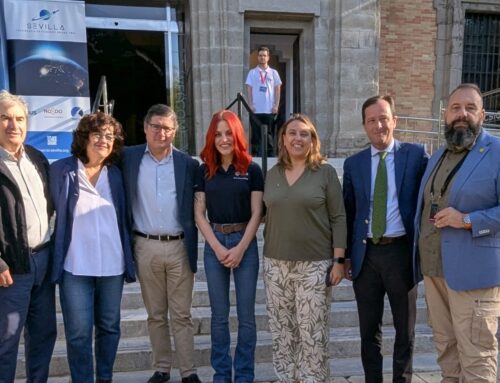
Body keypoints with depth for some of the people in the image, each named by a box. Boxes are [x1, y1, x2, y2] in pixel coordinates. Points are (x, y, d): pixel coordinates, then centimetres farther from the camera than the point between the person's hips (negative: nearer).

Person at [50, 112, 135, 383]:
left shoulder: (115, 174, 6)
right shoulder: (60, 170, -4)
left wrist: (129, 259, 9)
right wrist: (56, 253, -4)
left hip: (112, 265, 3)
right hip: (75, 267, -3)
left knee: (109, 327, 15)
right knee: (78, 333, 3)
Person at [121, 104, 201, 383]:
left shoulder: (188, 164, 1)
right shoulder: (128, 158, 2)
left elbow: (194, 210, 4)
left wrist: (193, 249, 0)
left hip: (179, 247, -1)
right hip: (145, 247, 1)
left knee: (182, 315, 6)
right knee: (156, 315, 13)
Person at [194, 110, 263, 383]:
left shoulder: (251, 169, -1)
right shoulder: (204, 170, 4)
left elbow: (256, 213, -4)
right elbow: (199, 213, 1)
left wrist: (240, 248, -12)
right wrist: (218, 247, -8)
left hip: (245, 242, -1)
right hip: (214, 243, 2)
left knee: (246, 315, 6)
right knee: (219, 314, 10)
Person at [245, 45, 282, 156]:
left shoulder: (273, 73, 9)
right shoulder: (252, 73, 7)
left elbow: (278, 89, 8)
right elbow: (249, 89, 5)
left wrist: (276, 105, -1)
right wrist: (250, 105, -5)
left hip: (270, 110, 0)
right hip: (256, 110, 0)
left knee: (270, 135, 2)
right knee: (256, 135, 2)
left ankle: (270, 155, 8)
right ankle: (255, 155, 7)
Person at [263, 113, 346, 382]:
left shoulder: (325, 172, -2)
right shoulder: (272, 175, 8)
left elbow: (338, 218, -3)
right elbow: (268, 216, 11)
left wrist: (339, 260, -8)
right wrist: (267, 254, 9)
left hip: (315, 264, -3)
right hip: (276, 264, 4)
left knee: (313, 333, 1)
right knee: (281, 331, 11)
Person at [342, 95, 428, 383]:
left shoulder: (416, 154, -2)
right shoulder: (353, 163, 5)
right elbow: (348, 212, 7)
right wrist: (346, 255, 5)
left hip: (401, 251, -2)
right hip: (365, 255, 2)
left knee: (405, 328, 14)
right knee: (369, 328, 15)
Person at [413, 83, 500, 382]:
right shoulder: (437, 156, 15)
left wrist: (467, 220, -21)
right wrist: (421, 259, 15)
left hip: (473, 273, -6)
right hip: (433, 270, 7)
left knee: (475, 356, 1)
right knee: (445, 347, 17)